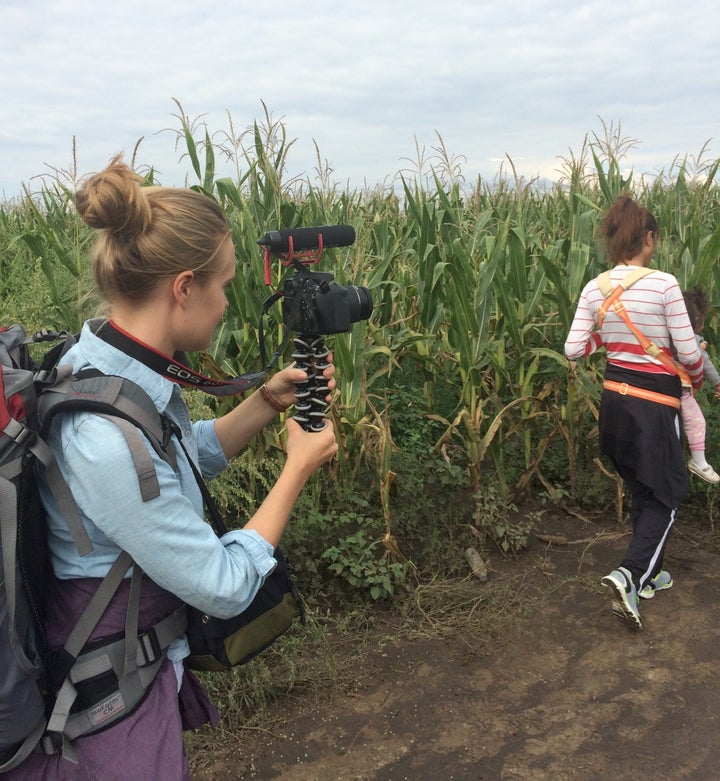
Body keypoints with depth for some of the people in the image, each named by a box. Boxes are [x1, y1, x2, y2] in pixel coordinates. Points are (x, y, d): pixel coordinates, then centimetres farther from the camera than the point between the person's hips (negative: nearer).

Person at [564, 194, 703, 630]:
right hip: (656, 401, -5)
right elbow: (688, 352, -11)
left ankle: (648, 574, 33)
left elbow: (574, 351, -2)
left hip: (616, 396, 6)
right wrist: (698, 378, 10)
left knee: (641, 491, 21)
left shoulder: (594, 290, -2)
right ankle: (629, 575, -6)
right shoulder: (664, 284, -16)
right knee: (666, 496, 9)